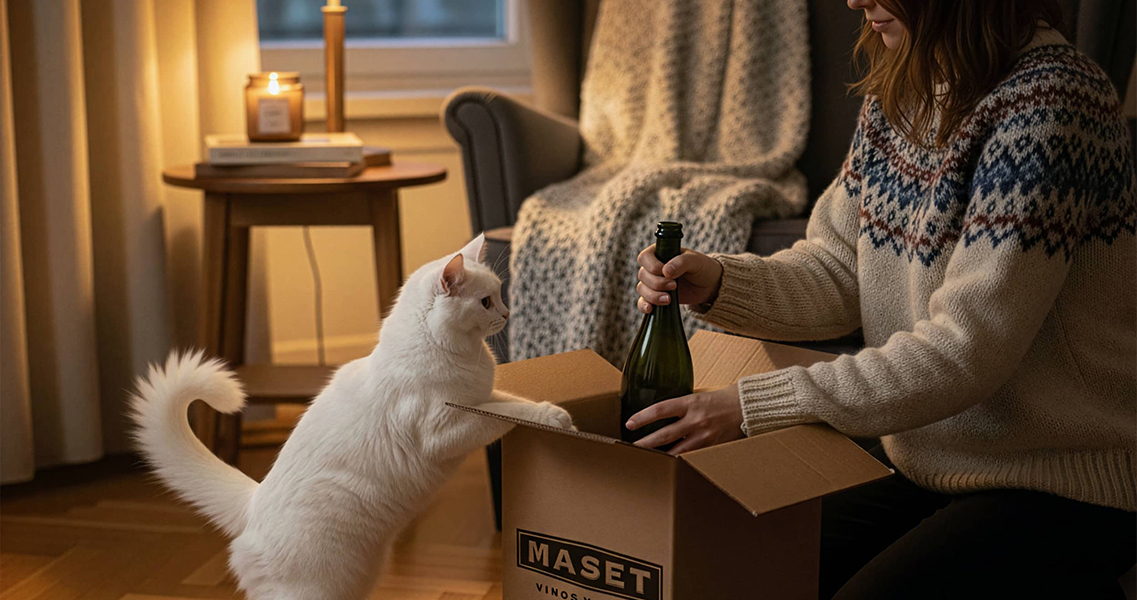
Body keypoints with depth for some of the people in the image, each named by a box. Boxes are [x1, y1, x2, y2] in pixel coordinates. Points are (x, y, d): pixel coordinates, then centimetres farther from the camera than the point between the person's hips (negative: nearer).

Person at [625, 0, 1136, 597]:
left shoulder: (1049, 104, -23)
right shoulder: (902, 90, 4)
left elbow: (967, 350, -27)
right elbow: (839, 272, 6)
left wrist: (752, 406, -27)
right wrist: (715, 284, -13)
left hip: (1058, 486, -7)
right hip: (918, 459, 8)